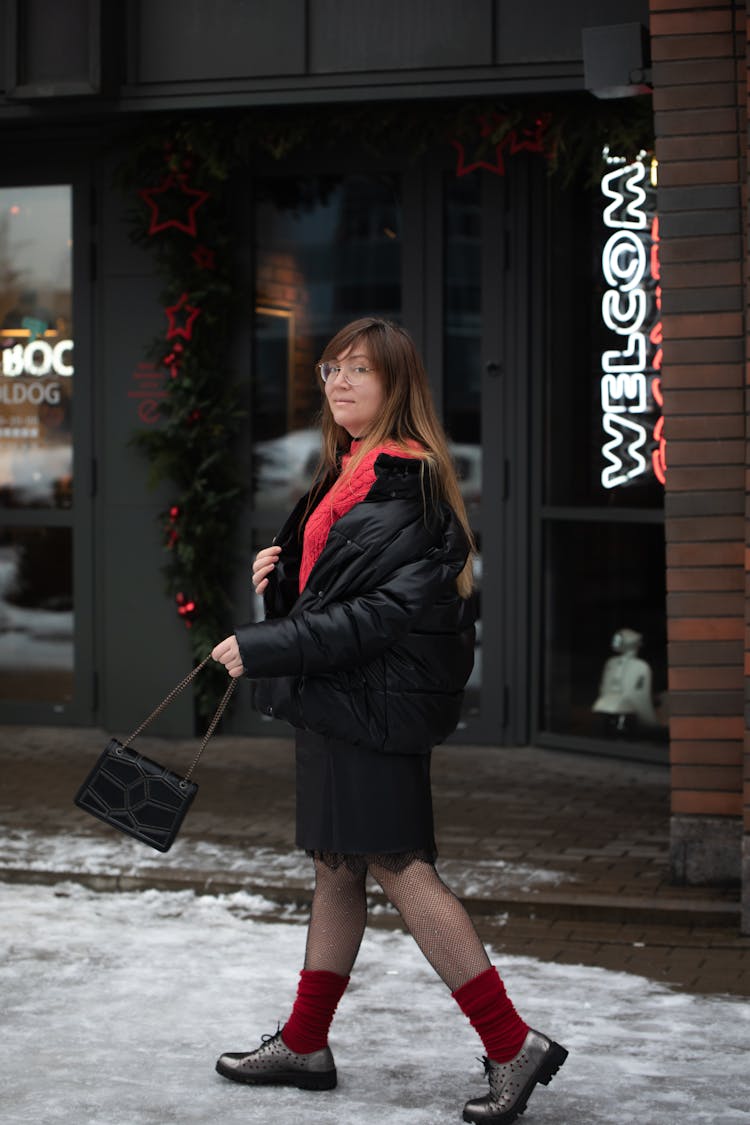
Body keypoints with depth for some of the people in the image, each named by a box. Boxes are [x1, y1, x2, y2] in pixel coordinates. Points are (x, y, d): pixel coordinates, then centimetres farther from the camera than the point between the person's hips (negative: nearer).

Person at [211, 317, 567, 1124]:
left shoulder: (407, 483, -16)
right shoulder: (347, 472, 15)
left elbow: (385, 611, -22)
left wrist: (262, 648, -21)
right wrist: (282, 571, 3)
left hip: (378, 696, -10)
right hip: (336, 695, 10)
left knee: (398, 866, -9)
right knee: (336, 867, 15)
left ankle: (512, 1044, -4)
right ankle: (304, 1044, 24)